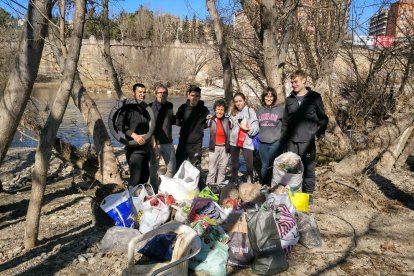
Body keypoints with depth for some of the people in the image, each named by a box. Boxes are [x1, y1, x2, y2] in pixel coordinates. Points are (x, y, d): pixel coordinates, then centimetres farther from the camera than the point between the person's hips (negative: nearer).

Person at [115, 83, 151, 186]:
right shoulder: (129, 107, -10)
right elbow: (119, 124, -21)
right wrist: (134, 135, -29)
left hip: (146, 148, 8)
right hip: (134, 149, -8)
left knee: (145, 176, 16)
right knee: (135, 178, -9)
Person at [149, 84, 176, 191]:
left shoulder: (170, 105, 8)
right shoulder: (151, 107, -9)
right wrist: (154, 144, -20)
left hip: (168, 143, 5)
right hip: (155, 143, -5)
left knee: (172, 168, 10)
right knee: (154, 168, 7)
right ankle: (155, 191, 24)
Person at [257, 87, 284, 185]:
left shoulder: (280, 109, -2)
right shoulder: (260, 110, 10)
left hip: (275, 142, -3)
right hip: (262, 142, 3)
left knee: (273, 165, -1)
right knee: (265, 166, 11)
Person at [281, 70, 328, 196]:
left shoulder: (314, 97, 1)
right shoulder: (290, 99, 11)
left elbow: (322, 117, 6)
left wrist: (320, 133, -3)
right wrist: (284, 136, 10)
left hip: (307, 140, -3)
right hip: (291, 141, 3)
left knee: (308, 168, 1)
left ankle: (309, 194, 15)